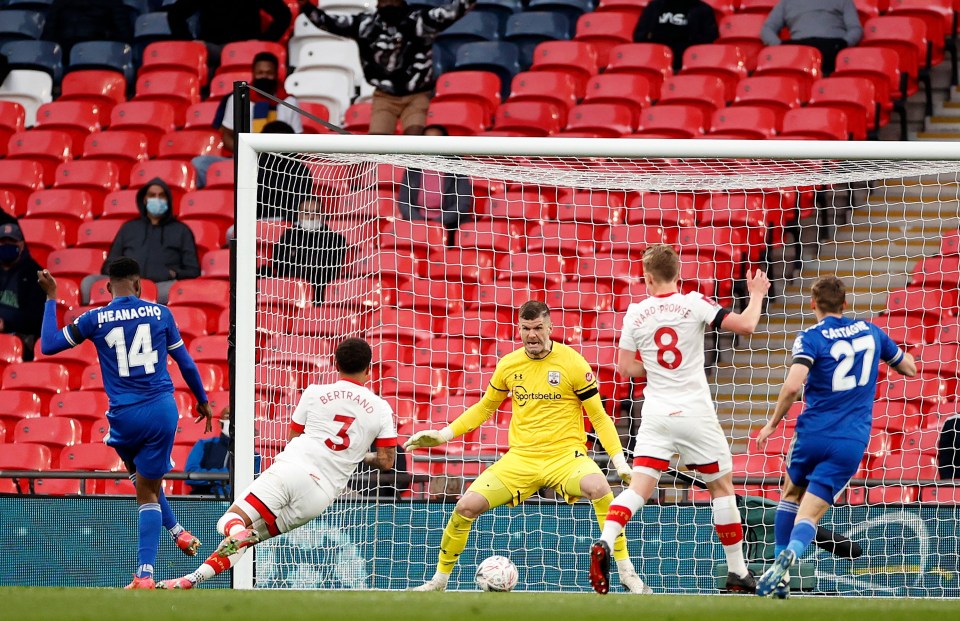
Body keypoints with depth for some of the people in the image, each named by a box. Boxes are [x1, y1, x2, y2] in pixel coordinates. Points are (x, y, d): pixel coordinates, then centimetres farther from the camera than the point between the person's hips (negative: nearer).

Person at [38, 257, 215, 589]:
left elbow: (48, 345, 6)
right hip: (162, 409, 1)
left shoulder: (95, 319, 0)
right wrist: (202, 400, 28)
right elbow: (185, 362, 13)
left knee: (140, 474, 31)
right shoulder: (160, 313, 4)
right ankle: (145, 573, -3)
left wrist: (51, 298, 15)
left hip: (124, 416, -1)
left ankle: (177, 531, 32)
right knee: (149, 492, 5)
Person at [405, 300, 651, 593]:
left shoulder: (573, 363, -6)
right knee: (466, 506, -11)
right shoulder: (508, 365, 5)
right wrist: (444, 434, 13)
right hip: (520, 457, 4)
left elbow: (598, 417, -1)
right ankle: (439, 581, 11)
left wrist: (619, 460, -10)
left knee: (598, 487, -36)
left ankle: (626, 572, -26)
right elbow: (485, 407, 22)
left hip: (565, 455, -4)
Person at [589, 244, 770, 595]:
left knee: (639, 488, -1)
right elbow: (745, 325, -12)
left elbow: (626, 367, 6)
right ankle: (737, 573, 15)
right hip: (695, 414, -2)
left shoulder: (636, 313, 1)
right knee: (722, 487, 12)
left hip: (656, 415, 2)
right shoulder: (694, 304, -7)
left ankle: (604, 544, -27)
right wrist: (756, 295, 6)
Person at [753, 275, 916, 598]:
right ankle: (789, 554, -34)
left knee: (791, 495, 26)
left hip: (813, 434, -2)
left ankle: (780, 566, 24)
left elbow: (793, 386, -21)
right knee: (809, 514, -3)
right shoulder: (870, 331, 9)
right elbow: (909, 368, 23)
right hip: (851, 443, 2)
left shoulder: (811, 338, -5)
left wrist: (772, 423, -8)